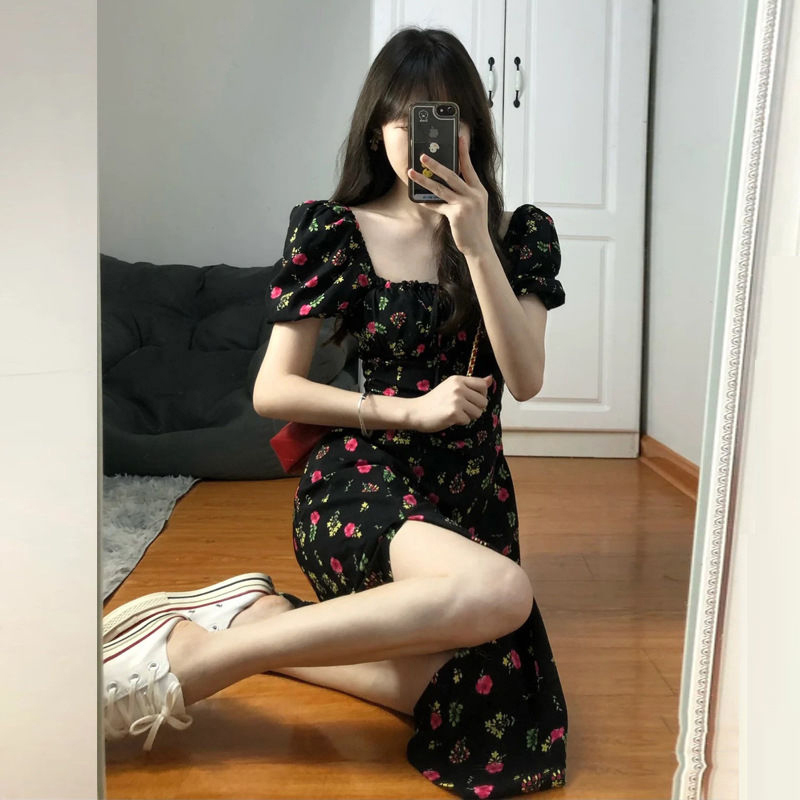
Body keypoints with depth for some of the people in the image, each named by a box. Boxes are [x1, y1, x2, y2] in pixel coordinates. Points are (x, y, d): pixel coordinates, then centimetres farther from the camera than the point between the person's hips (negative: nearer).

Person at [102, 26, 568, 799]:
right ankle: (188, 656, -26)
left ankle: (257, 619, -4)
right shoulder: (333, 232, -2)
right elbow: (272, 390, -4)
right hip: (361, 480, -4)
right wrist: (409, 409, -13)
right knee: (500, 592, -36)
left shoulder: (518, 234, 4)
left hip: (474, 492, 5)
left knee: (505, 728, -13)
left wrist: (477, 246, -17)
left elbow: (525, 379, -8)